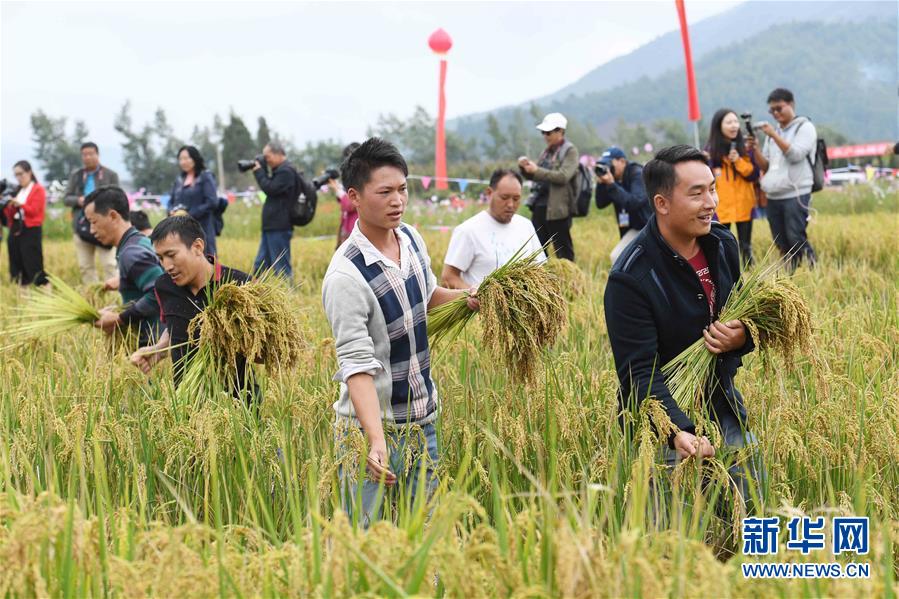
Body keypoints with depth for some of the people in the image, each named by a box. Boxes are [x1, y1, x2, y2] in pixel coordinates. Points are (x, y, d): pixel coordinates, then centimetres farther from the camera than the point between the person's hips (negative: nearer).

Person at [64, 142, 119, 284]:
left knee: (108, 264, -9)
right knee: (85, 265, 4)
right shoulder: (76, 176, 15)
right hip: (82, 225, 4)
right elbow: (66, 198, 11)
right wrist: (78, 200, -10)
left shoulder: (110, 175, 6)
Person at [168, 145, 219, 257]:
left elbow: (212, 202, -11)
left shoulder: (205, 177, -1)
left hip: (201, 229, -5)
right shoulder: (179, 180, 16)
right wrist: (173, 212, -4)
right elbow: (171, 202, 19)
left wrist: (189, 215, -14)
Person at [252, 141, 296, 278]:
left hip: (279, 227, -10)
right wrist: (261, 172, 8)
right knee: (260, 266, 10)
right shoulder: (280, 170, 19)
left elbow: (270, 189, -17)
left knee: (281, 268, -8)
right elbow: (269, 188, 20)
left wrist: (259, 172, -5)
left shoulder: (286, 171, -13)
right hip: (271, 226, 10)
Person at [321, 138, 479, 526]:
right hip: (371, 425, -7)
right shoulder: (346, 276, -23)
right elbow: (358, 366, -27)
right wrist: (376, 442, -37)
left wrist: (465, 299, 5)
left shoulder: (412, 238, 1)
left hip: (423, 420, 8)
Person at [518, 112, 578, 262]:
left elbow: (563, 176, -18)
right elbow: (533, 176, 20)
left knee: (563, 249, -1)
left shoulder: (570, 151, -5)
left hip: (557, 208, -7)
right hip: (540, 205, 7)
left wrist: (537, 170, -18)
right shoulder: (548, 151, 15)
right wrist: (525, 167, -1)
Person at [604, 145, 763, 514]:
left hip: (723, 407, 6)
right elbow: (638, 372, -24)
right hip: (665, 417, -6)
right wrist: (678, 431, -39)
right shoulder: (630, 278, -23)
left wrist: (742, 337, -12)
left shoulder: (722, 244, -2)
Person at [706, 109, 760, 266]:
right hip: (720, 207, -1)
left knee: (745, 246, 6)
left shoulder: (746, 148, 2)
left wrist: (739, 161, -15)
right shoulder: (710, 150, 0)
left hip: (744, 206, 1)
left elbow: (754, 175, -2)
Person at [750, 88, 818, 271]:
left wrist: (774, 136, -16)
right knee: (782, 245, 4)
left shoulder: (805, 127, 2)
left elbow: (796, 154, -13)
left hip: (796, 195, -6)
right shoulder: (773, 132, 20)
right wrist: (754, 150, 0)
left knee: (797, 240, -15)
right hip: (773, 197, 6)